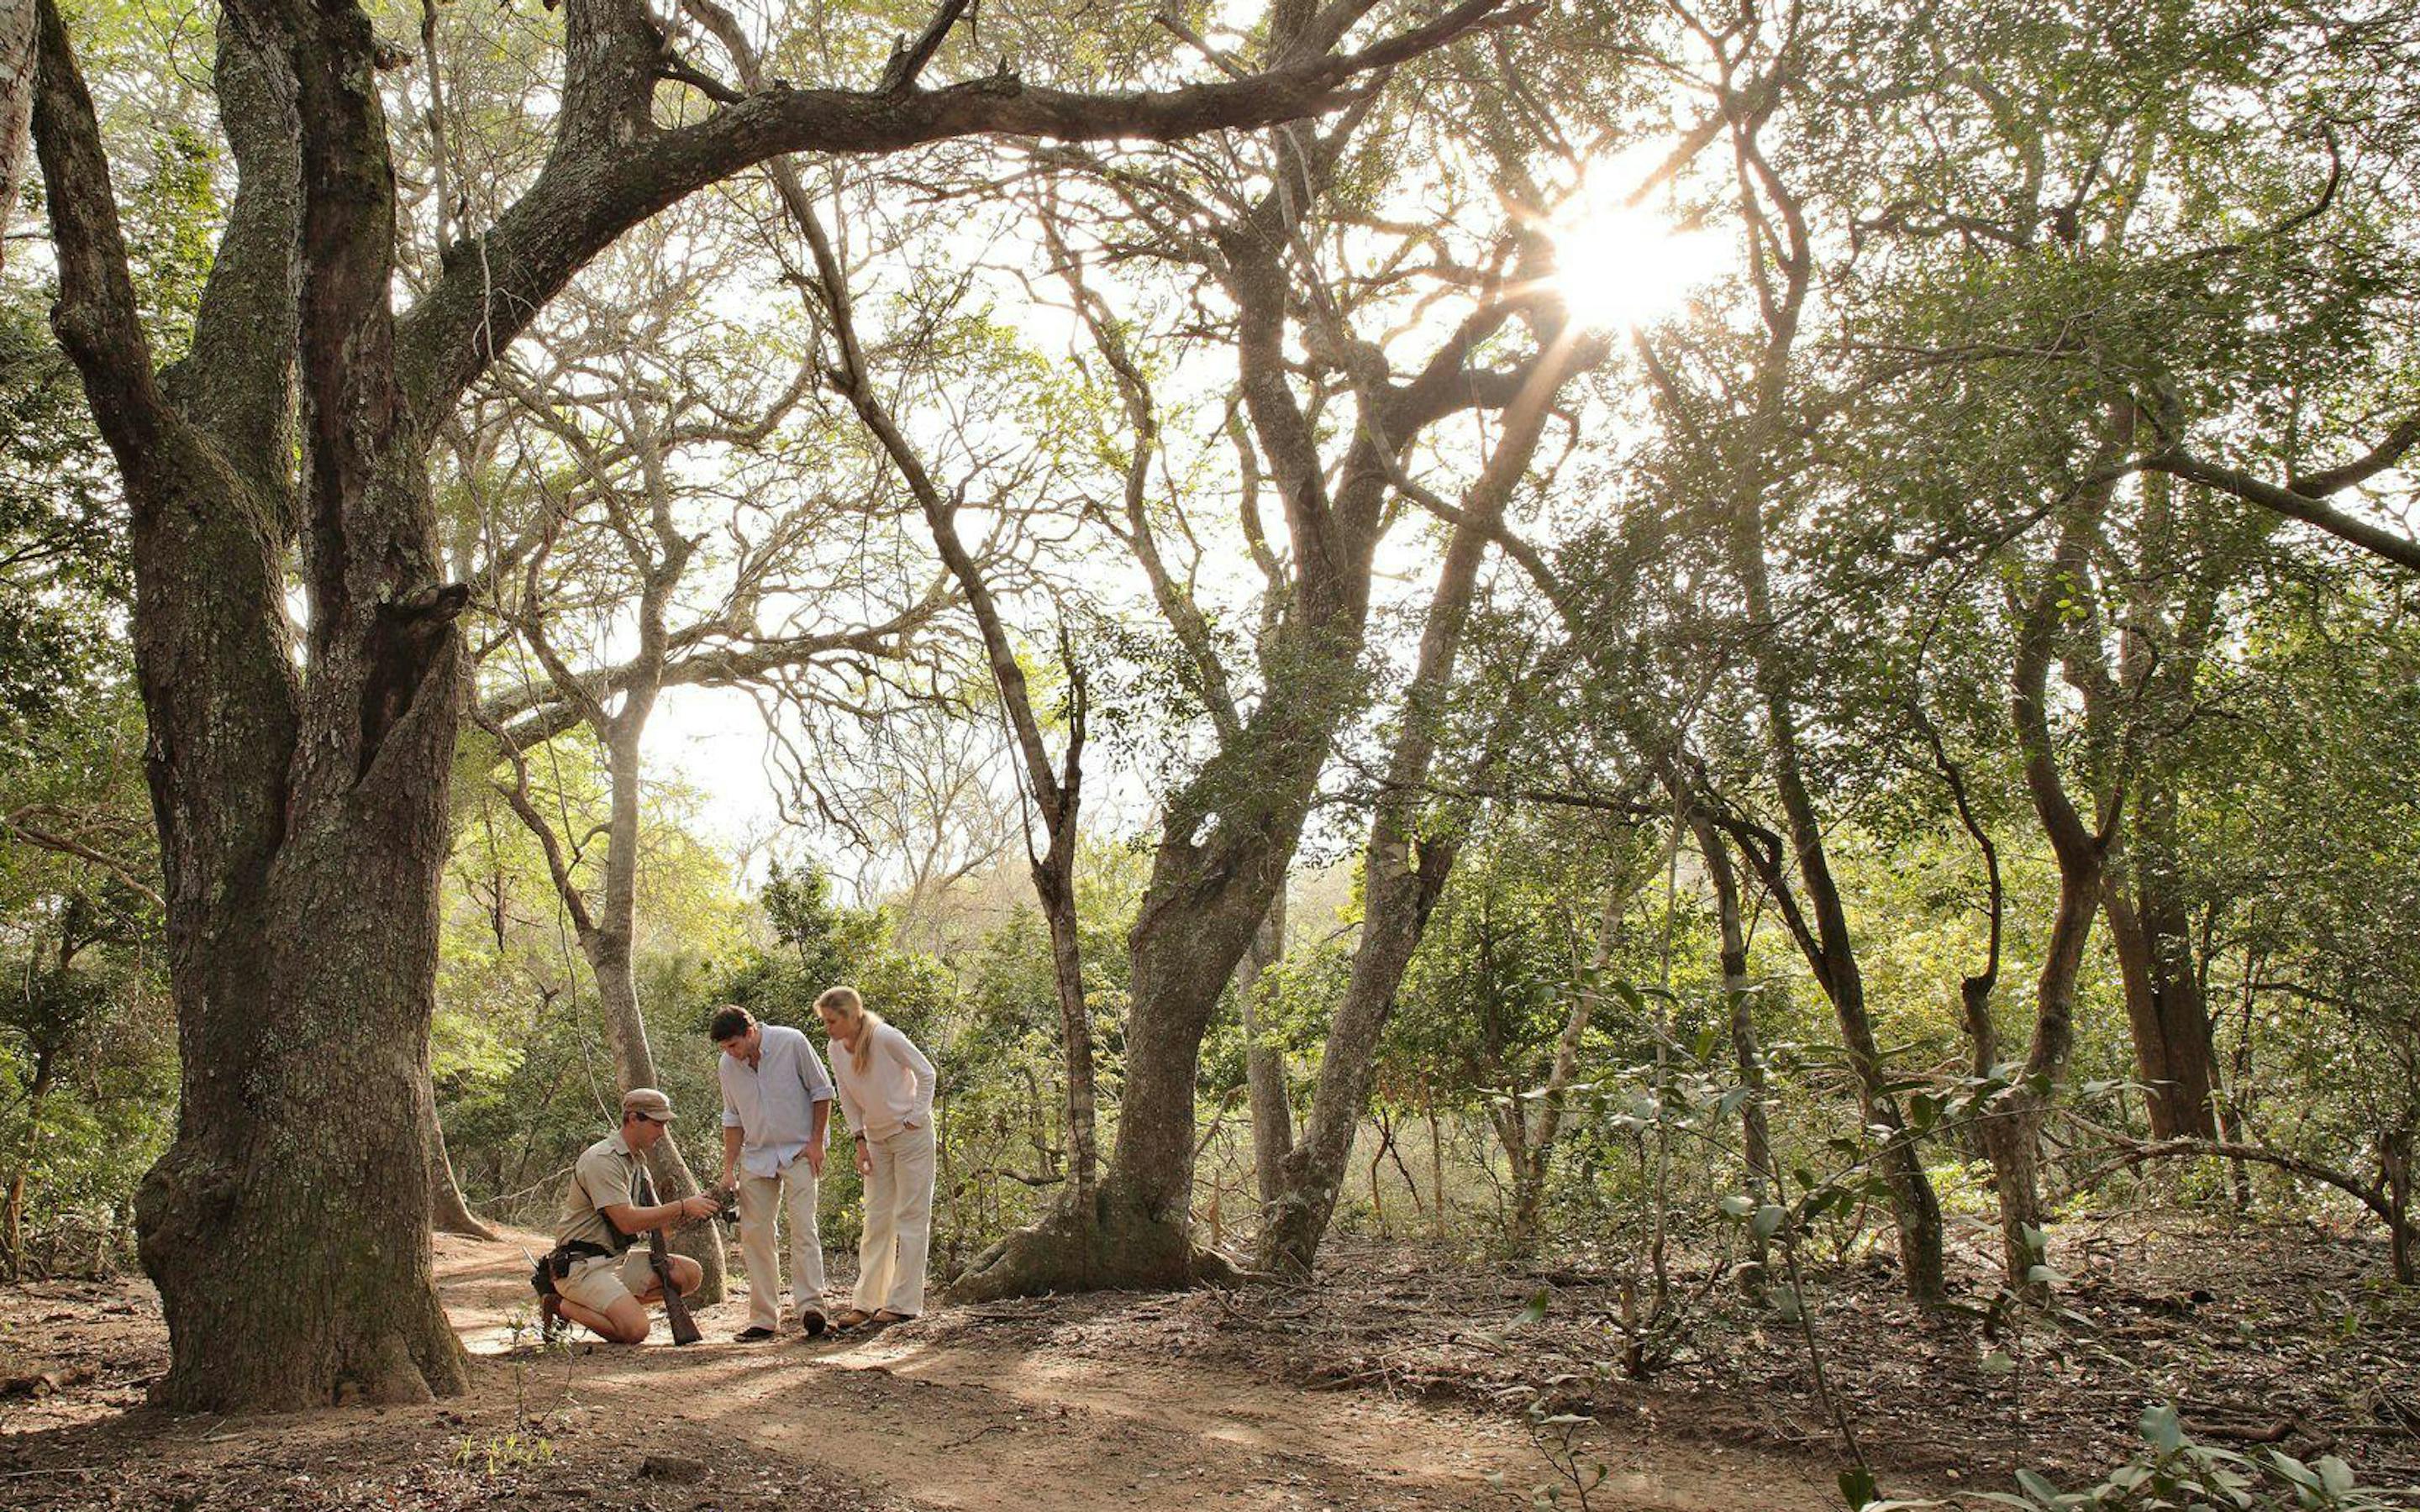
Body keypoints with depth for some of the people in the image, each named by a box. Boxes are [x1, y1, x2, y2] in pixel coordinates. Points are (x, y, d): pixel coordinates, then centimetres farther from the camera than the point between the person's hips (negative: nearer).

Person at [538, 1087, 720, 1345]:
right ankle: (562, 1306, -5)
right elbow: (627, 1222, -24)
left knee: (690, 1274, -3)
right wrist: (683, 1207, -20)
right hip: (583, 1266, -9)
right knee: (634, 1329, -26)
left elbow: (660, 1221, 15)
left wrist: (697, 1211, -3)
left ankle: (617, 1303, 0)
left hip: (619, 1259, 9)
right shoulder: (602, 1160, -17)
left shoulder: (636, 1164, 15)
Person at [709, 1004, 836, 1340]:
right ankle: (764, 1318, 6)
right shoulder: (727, 1066, 0)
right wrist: (729, 1168, 6)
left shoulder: (792, 1043, -13)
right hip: (756, 1157, 4)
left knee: (803, 1227, -15)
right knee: (754, 1234, 0)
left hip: (798, 1152, -4)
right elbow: (733, 1119, 11)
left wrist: (816, 1142, -8)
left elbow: (822, 1091, -4)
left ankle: (810, 1306, -19)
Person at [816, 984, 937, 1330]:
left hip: (910, 1134, -6)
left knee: (910, 1217, -3)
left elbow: (926, 1074, -12)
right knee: (876, 1220, 7)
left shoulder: (886, 1038, -21)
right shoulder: (836, 1050, -3)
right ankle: (865, 1302, 8)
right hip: (876, 1138, 6)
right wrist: (860, 1142, 3)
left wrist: (916, 1117, -12)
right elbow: (848, 1098, 9)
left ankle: (902, 1303, -1)